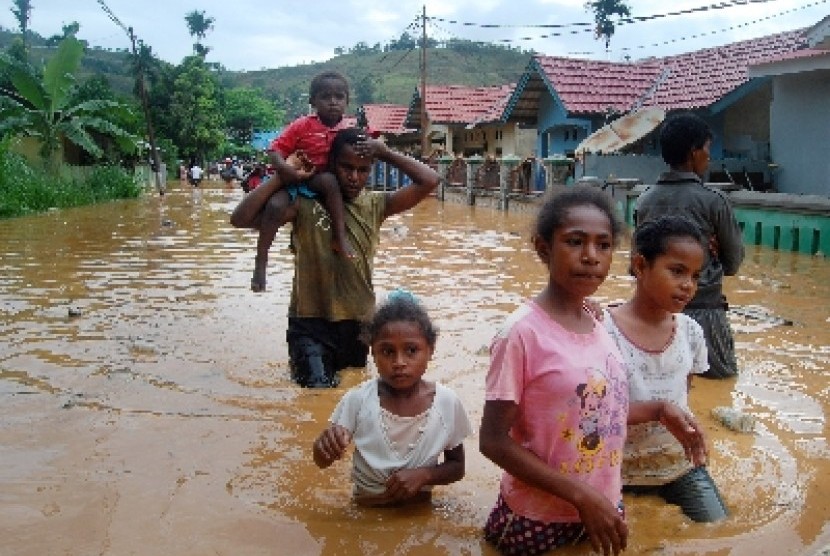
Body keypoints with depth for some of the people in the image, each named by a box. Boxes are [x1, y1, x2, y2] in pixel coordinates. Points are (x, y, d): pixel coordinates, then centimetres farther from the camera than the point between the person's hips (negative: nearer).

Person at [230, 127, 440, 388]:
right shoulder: (305, 204, -11)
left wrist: (385, 152, -11)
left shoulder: (375, 204, 0)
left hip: (360, 323, 4)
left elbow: (429, 181, -8)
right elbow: (241, 218, -20)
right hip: (311, 324, -4)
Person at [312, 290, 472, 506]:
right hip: (364, 512, 0)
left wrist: (424, 474, -16)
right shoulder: (358, 399, -11)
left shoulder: (447, 402, -10)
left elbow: (457, 467, 3)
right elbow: (322, 462, -5)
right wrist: (325, 445, -26)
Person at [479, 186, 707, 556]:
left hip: (604, 508, 6)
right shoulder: (523, 332, -22)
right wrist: (581, 496, -22)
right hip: (538, 520, -6)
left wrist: (659, 410, 1)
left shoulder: (596, 324, -1)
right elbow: (494, 440, -20)